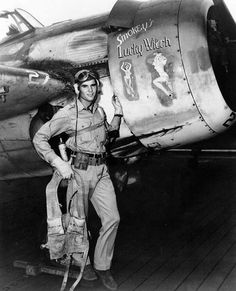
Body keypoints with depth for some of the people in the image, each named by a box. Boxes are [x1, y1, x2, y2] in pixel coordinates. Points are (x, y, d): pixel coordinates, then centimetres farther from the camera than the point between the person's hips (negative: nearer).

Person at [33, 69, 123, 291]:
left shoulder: (99, 111, 9)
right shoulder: (67, 114, -10)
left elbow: (108, 133, 27)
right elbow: (39, 139, -10)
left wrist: (118, 115, 9)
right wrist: (59, 163, -18)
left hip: (101, 170, 5)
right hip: (79, 170, -5)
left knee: (112, 218, -1)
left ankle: (102, 267, 17)